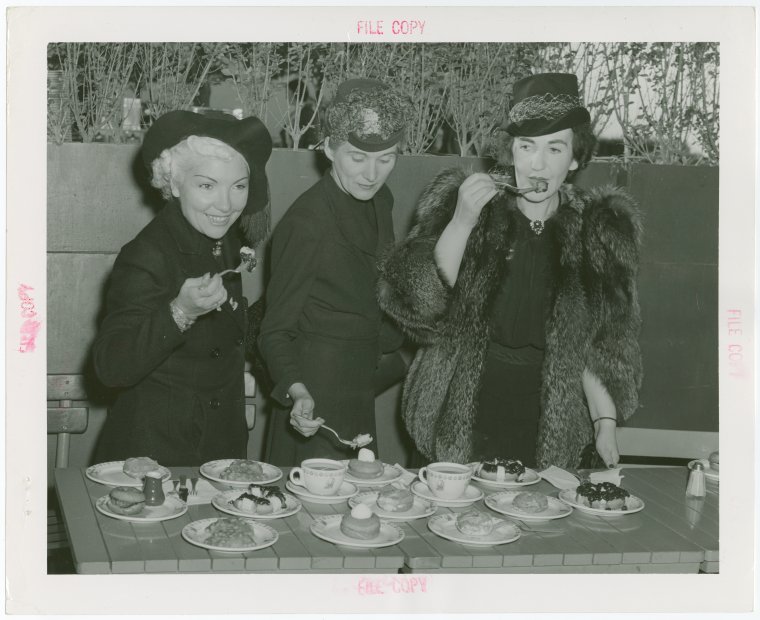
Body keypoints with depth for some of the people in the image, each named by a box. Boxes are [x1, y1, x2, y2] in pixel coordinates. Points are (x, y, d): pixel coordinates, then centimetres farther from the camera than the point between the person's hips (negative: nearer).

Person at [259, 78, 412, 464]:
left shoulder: (380, 201, 5)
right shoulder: (306, 221, -19)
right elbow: (276, 330, -16)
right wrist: (297, 392, -30)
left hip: (360, 392, 8)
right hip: (314, 396, -8)